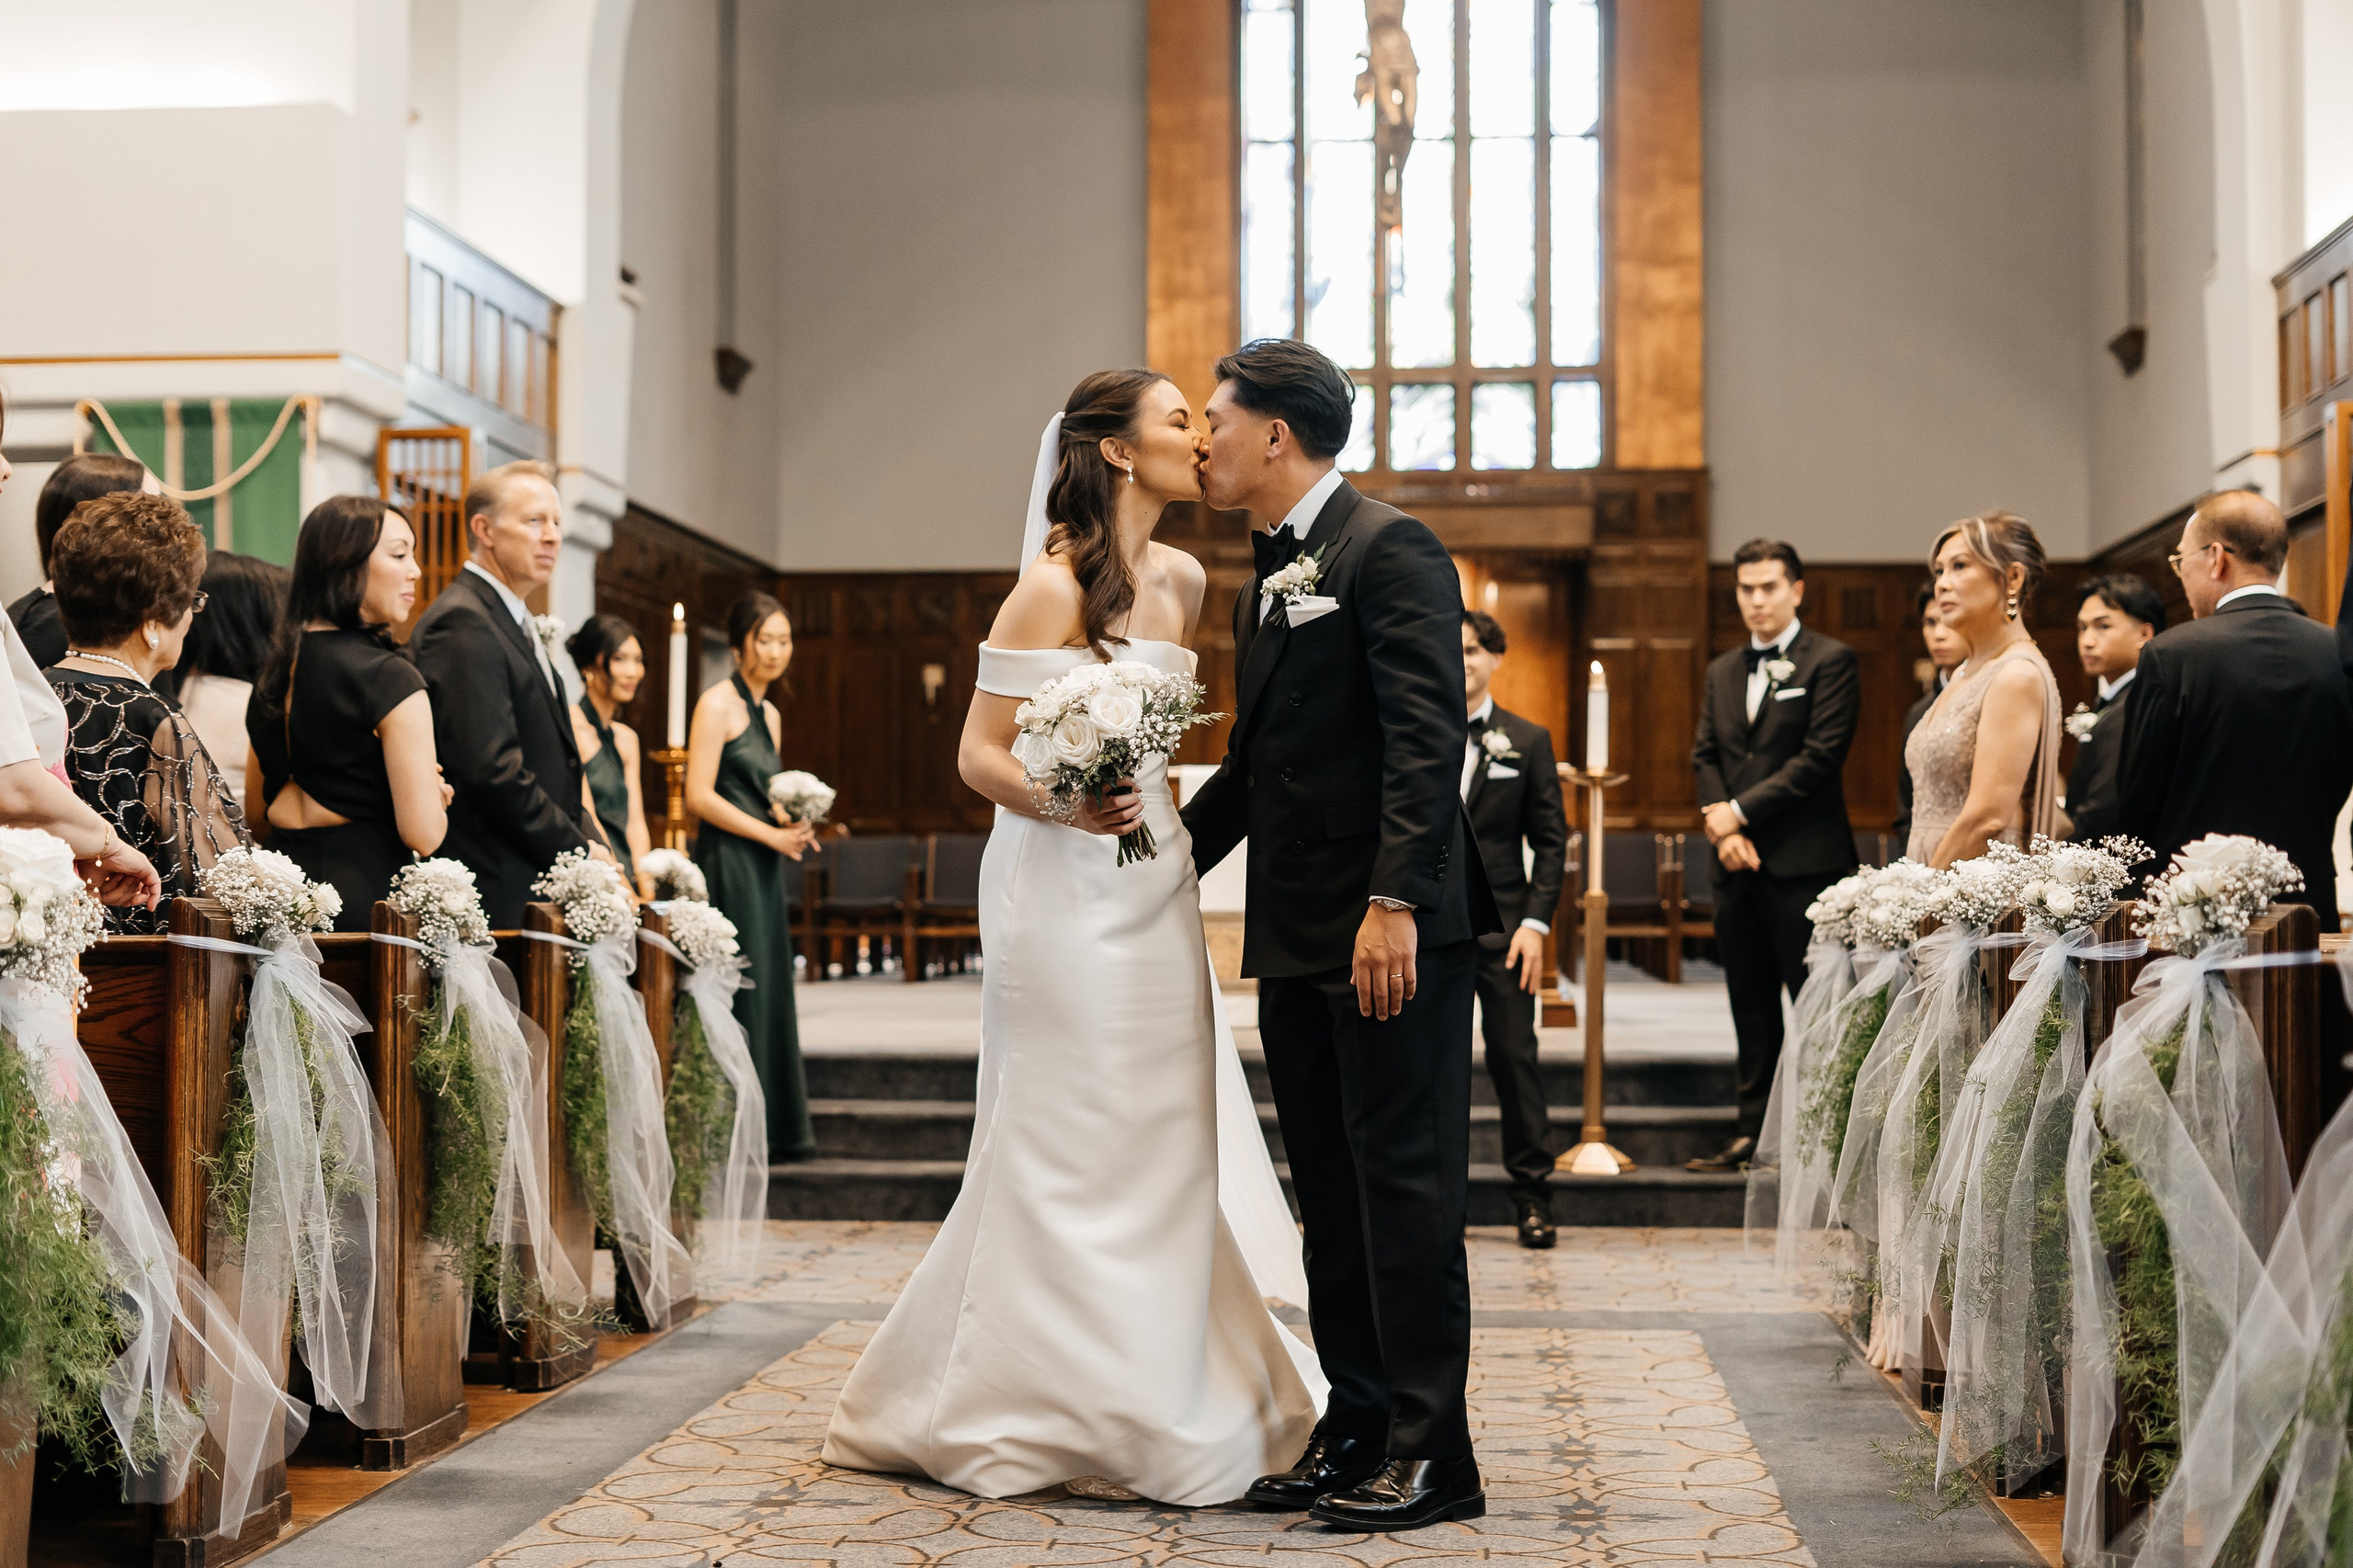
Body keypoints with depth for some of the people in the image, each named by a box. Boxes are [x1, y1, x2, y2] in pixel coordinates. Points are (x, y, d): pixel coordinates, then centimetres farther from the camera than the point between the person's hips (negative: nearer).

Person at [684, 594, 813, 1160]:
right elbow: (699, 796, -15)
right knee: (739, 991, -7)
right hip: (728, 864, -9)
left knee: (770, 994, 9)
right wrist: (772, 834, -14)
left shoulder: (770, 714, 18)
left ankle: (773, 1128, 14)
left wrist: (795, 822, 5)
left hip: (763, 869, 9)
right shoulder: (718, 704, -8)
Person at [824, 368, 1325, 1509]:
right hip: (1066, 895, -7)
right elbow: (979, 754, -11)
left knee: (1162, 1147, 9)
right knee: (1070, 1149, -3)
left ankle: (1155, 1405, 20)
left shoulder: (1182, 581, 10)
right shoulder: (1053, 589, -11)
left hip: (1155, 891, 7)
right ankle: (1038, 1412, 9)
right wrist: (1065, 803, -27)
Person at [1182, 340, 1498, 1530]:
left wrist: (1394, 903, -26)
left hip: (1396, 934, -9)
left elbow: (1428, 739, -19)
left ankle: (1432, 1453, 1)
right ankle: (1357, 1429, 21)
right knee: (1331, 1195, 12)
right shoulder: (1266, 586, 19)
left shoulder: (1390, 549, -9)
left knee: (1404, 1186, -5)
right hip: (1298, 940, 9)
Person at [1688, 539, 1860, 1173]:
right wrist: (1722, 828, -4)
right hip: (1739, 861, 6)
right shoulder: (1722, 672, 18)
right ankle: (1754, 1131, 15)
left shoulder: (1831, 661, -3)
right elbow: (1706, 757, 14)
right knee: (1751, 1008, 10)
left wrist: (1740, 810, -12)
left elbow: (1820, 757, -11)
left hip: (1803, 861, -6)